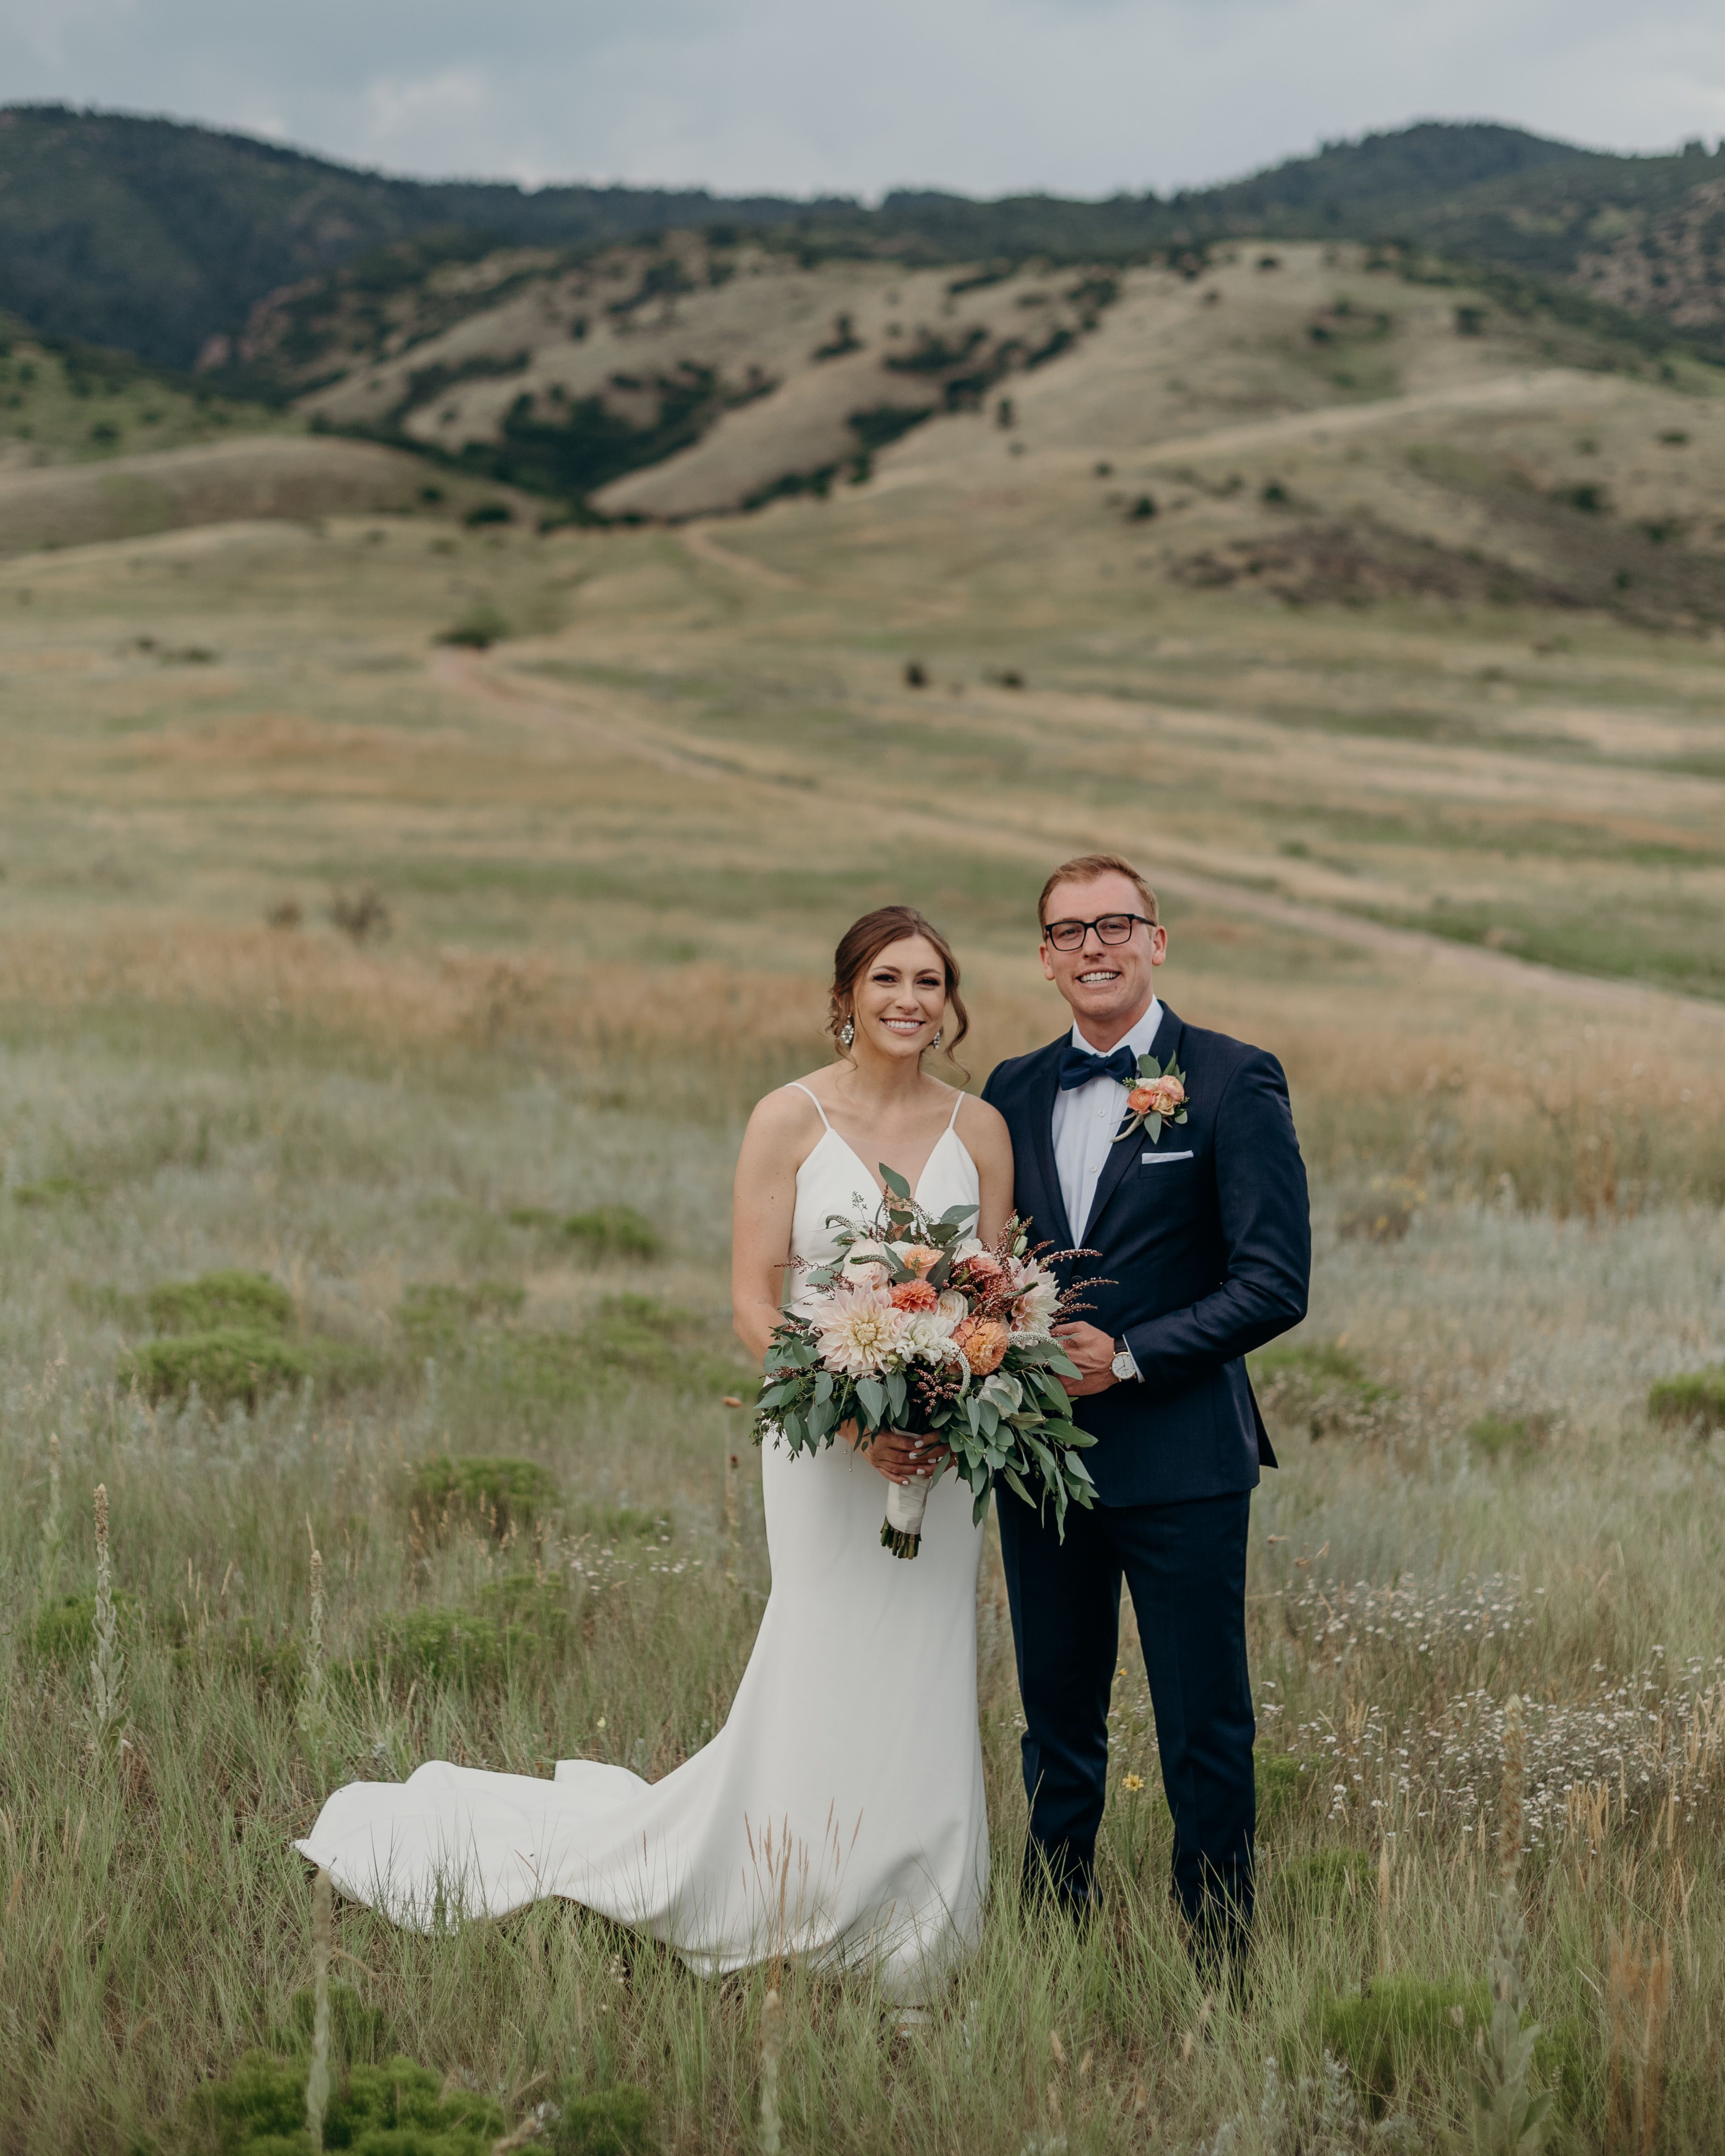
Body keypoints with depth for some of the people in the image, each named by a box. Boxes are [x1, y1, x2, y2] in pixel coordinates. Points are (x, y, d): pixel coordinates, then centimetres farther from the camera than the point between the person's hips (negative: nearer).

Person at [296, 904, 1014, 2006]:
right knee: (825, 1691, -4)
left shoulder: (981, 1128, 6)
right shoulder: (790, 1118, -4)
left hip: (945, 1448, 3)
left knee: (920, 1698, 7)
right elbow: (755, 1300, -7)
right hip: (827, 1444, -3)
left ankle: (896, 1966, 18)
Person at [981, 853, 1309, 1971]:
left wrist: (1128, 1358, -16)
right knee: (1058, 1728, 14)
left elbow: (1276, 1281, -11)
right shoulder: (1014, 1091, 10)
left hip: (1181, 1458, -5)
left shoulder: (1234, 1082, -6)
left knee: (1206, 1738, 1)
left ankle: (1222, 1967, 13)